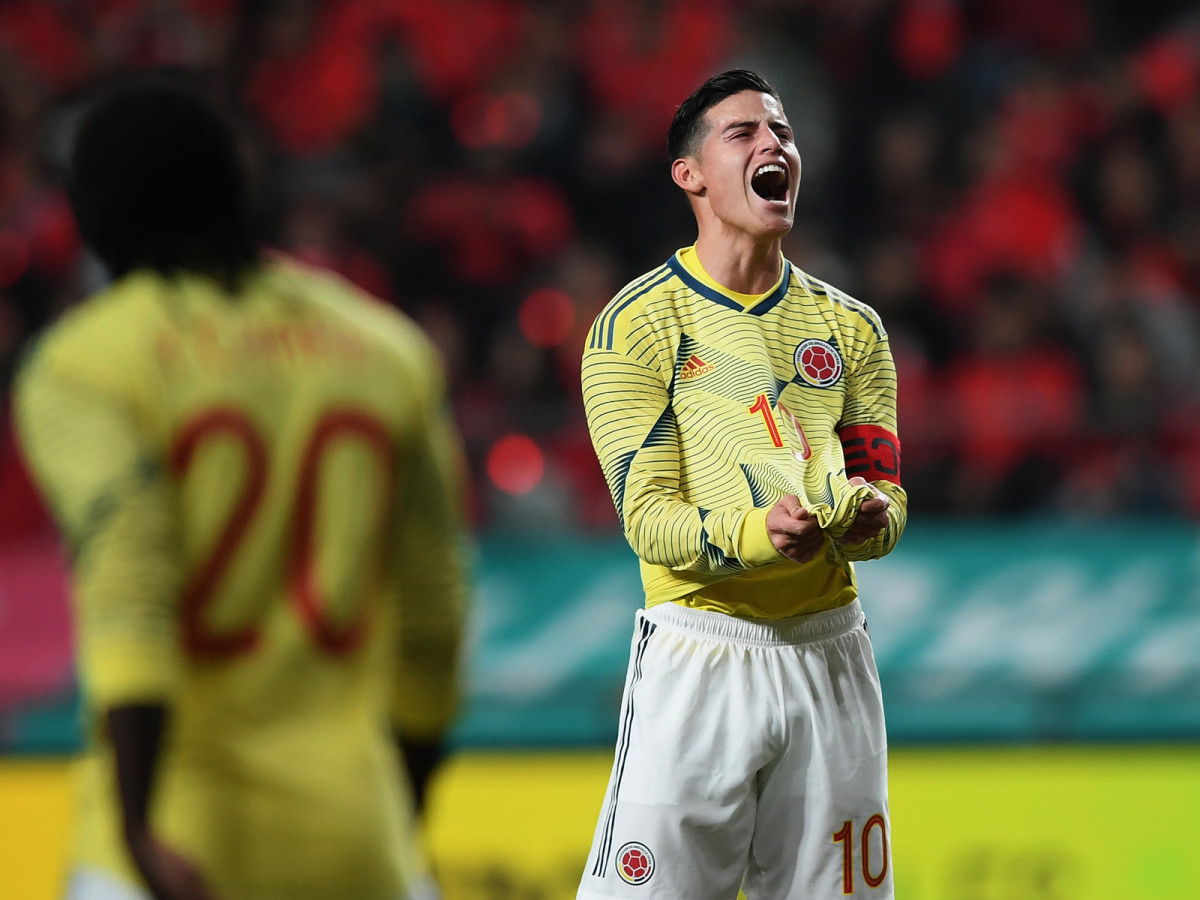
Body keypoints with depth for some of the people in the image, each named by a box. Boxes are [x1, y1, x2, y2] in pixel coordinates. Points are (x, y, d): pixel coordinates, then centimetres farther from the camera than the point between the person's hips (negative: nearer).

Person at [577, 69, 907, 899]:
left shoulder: (850, 327, 14)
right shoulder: (637, 324, -1)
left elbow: (889, 500, 9)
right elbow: (647, 516, -9)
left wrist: (866, 519, -16)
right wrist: (754, 535, -28)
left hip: (831, 656, 4)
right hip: (699, 660, -4)